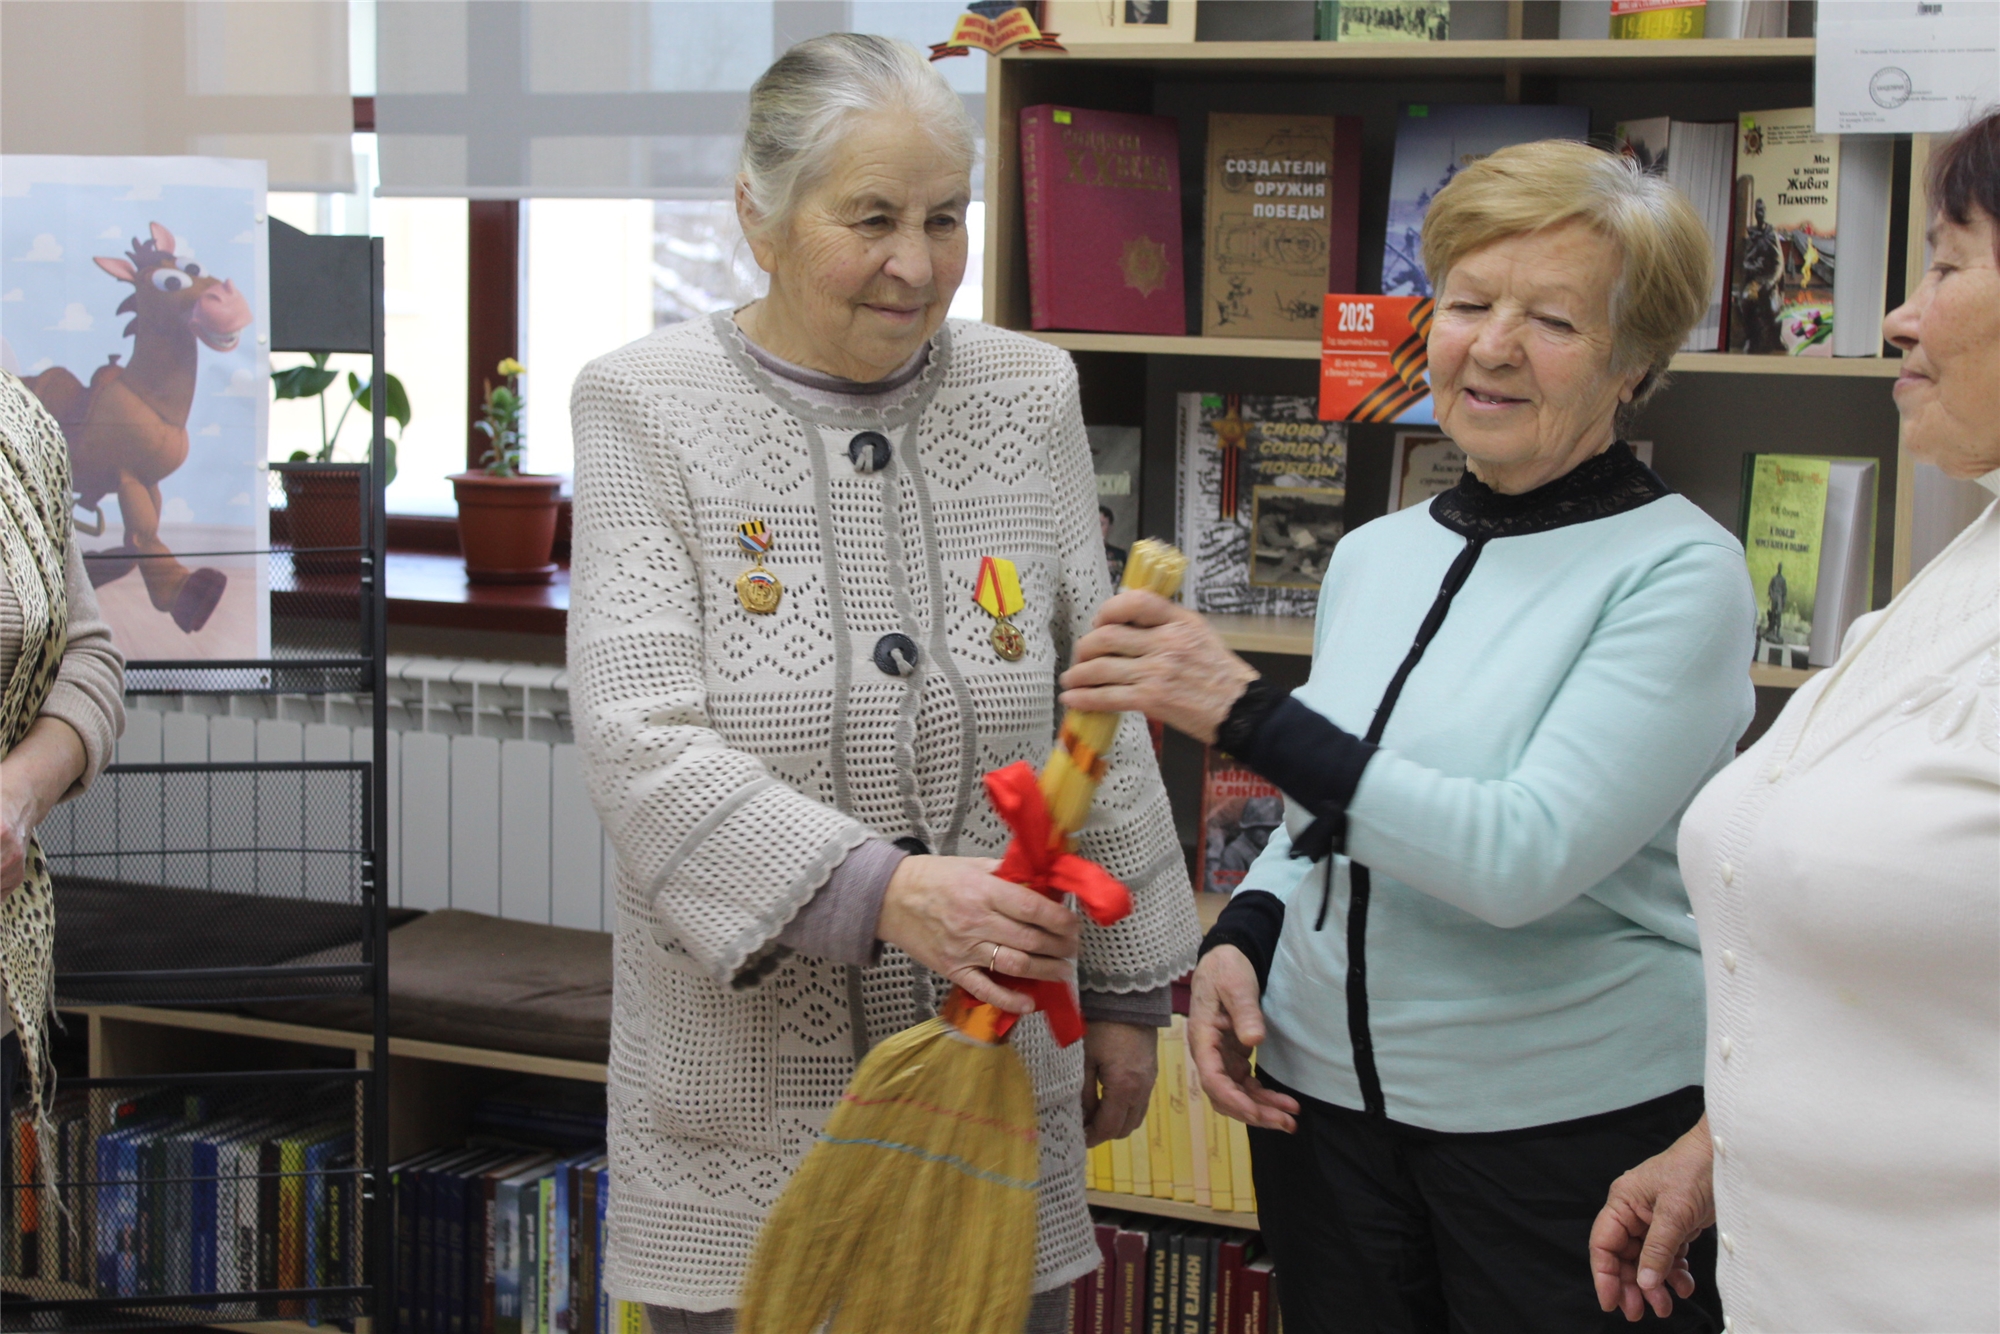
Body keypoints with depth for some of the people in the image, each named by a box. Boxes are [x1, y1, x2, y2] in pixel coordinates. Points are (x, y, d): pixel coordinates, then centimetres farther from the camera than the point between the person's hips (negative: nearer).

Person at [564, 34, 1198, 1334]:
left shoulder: (1029, 395, 3)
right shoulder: (646, 408, -6)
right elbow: (643, 744, -17)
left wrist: (1127, 989, 11)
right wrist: (883, 894, -29)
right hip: (743, 1090, -2)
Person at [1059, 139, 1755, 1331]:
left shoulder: (1680, 574, -12)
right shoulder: (1373, 557, 8)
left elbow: (1525, 854, -24)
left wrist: (1248, 713, -27)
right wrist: (1241, 939, -1)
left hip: (1575, 1127, -5)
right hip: (1323, 1099, 6)